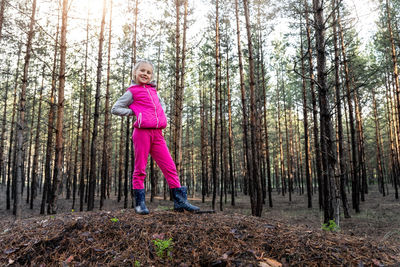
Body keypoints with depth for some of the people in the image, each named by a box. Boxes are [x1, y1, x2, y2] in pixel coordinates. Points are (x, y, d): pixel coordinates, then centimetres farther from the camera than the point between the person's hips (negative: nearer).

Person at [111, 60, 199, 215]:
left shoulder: (154, 91, 22)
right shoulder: (132, 92, 6)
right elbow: (115, 109, 5)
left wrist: (163, 120, 18)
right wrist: (133, 112, -2)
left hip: (157, 133, 5)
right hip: (142, 132, -5)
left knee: (170, 167, 0)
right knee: (140, 169, 1)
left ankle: (180, 201, 2)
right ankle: (140, 203, 11)